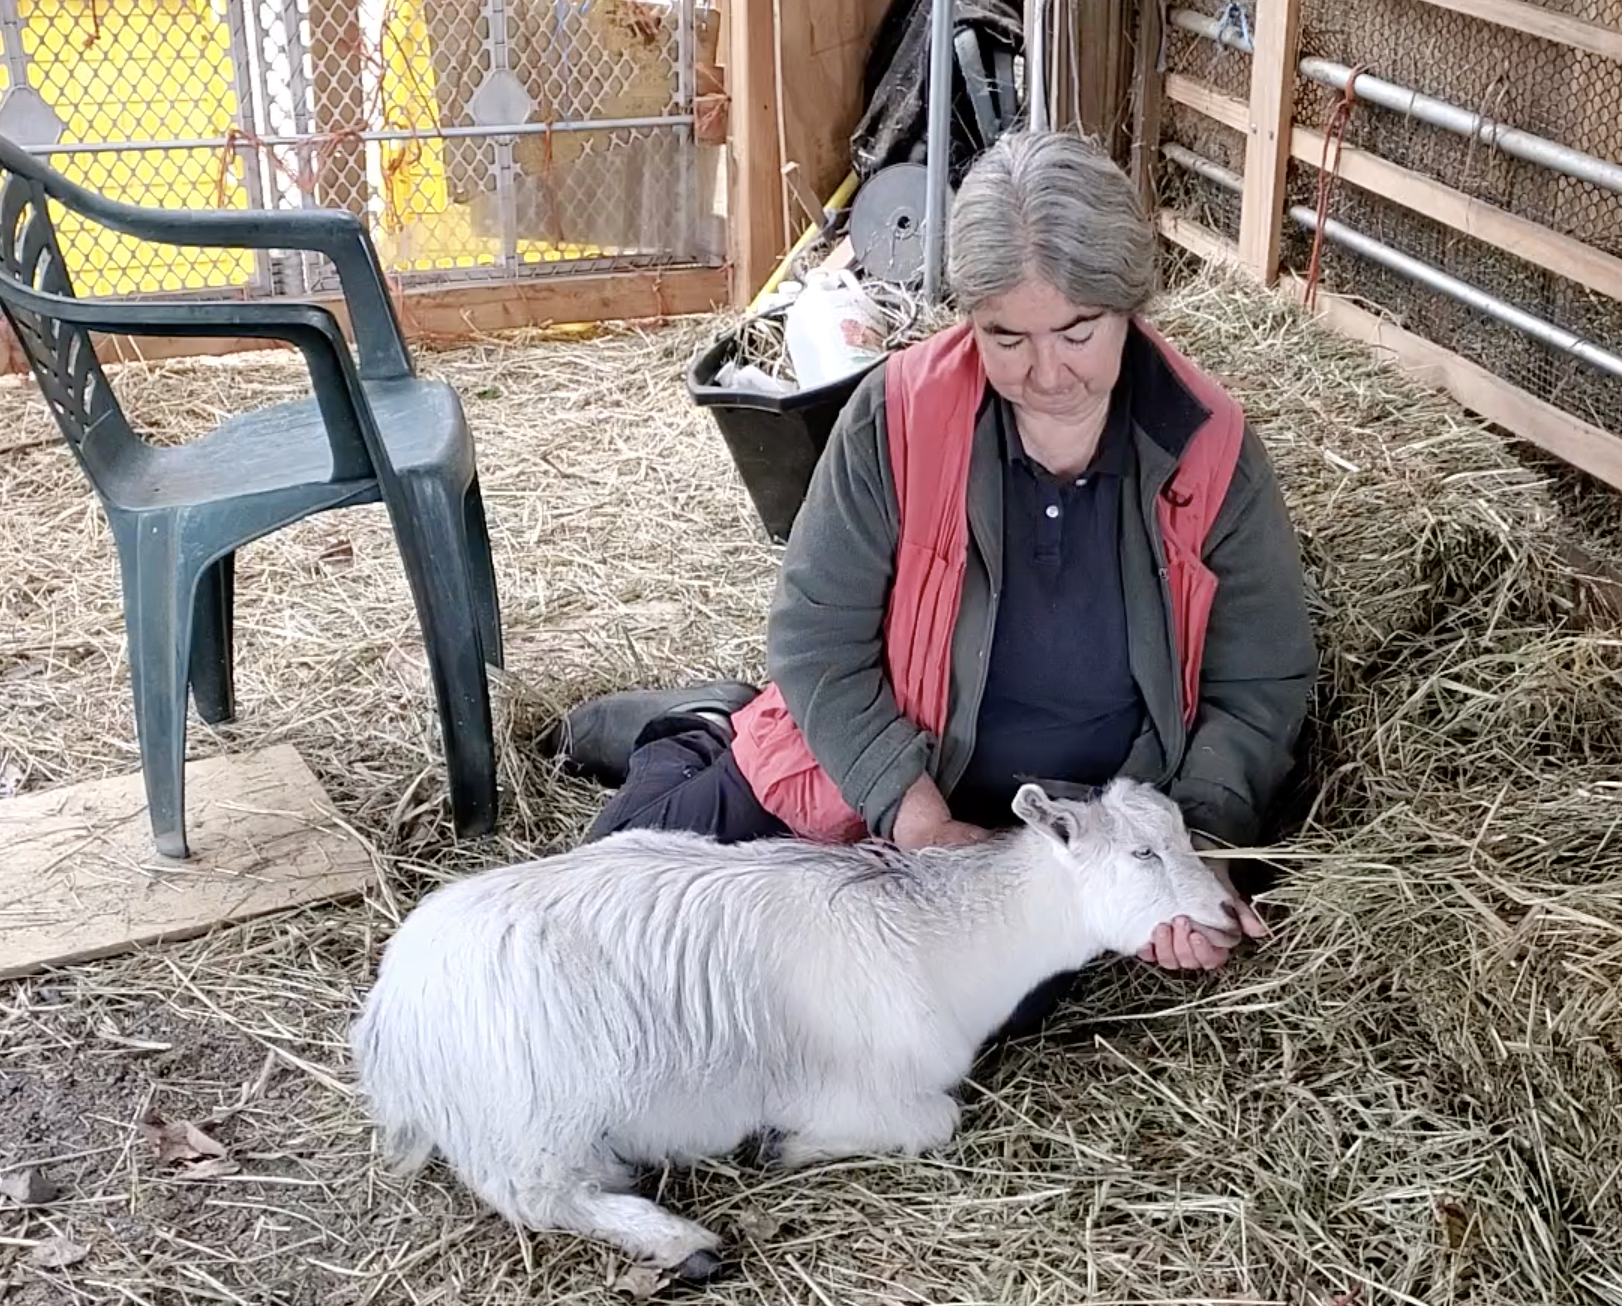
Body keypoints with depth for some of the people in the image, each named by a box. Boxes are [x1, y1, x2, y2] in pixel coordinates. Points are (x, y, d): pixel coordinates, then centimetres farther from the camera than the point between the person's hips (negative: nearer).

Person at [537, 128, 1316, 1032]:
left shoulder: (1211, 453, -15)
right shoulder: (901, 414, -18)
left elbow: (1261, 685, -6)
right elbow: (818, 640, -13)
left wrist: (1201, 844, -22)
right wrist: (916, 815, -24)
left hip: (1076, 831, 1)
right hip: (879, 777, 0)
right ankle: (699, 738, 28)